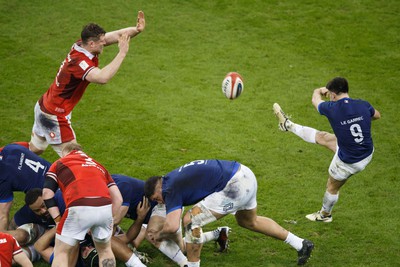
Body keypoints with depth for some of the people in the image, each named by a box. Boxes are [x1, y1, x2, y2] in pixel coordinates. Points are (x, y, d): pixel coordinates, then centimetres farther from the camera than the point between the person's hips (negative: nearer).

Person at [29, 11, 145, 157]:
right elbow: (103, 78, -51)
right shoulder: (79, 62, -33)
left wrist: (137, 29, -23)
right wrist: (122, 53, -44)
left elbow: (118, 35, -5)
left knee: (35, 150, 25)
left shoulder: (81, 45, -8)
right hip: (55, 116, -9)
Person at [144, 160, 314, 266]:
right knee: (249, 221, 34)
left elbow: (172, 226, -17)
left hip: (235, 186, -10)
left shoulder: (170, 190, -7)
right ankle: (301, 244, 41)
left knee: (191, 220, -7)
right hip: (246, 175, 10)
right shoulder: (174, 178, 20)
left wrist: (158, 236, 4)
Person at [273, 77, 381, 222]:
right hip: (367, 153, 5)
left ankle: (325, 215, 51)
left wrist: (319, 91, 23)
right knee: (322, 137, 19)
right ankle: (289, 125, 38)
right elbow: (377, 115, 10)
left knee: (332, 187, 25)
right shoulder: (363, 105, -15)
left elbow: (315, 100, 1)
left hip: (348, 162, -5)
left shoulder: (332, 108, -24)